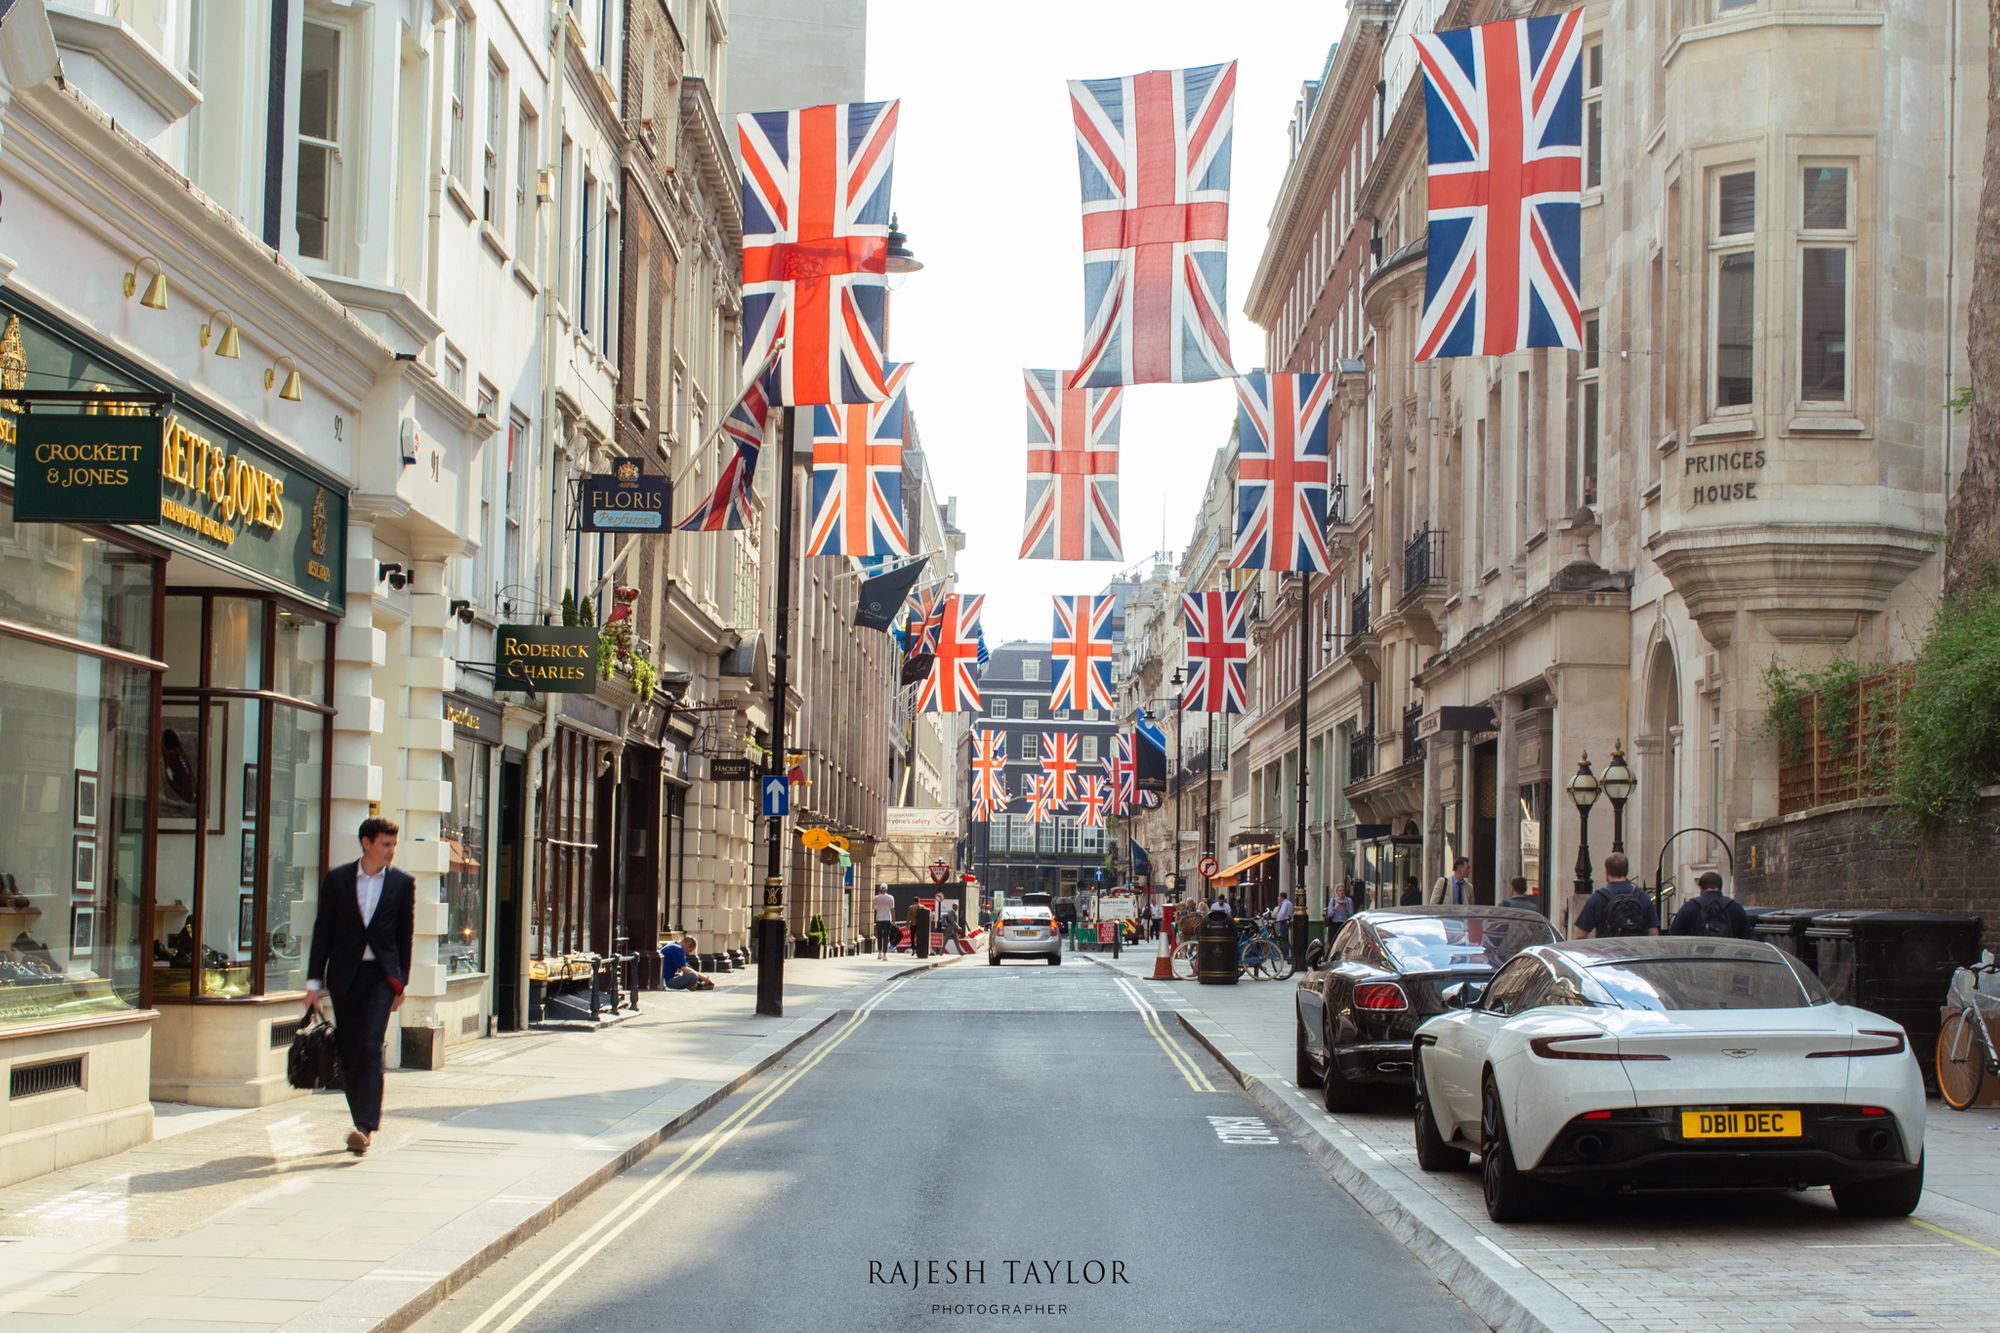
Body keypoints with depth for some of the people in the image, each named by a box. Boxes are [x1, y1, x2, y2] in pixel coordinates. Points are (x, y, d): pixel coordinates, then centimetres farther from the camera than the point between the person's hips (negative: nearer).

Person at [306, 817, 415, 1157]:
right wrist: (314, 981, 1)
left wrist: (401, 983, 6)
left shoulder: (402, 883, 4)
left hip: (381, 975, -2)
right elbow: (323, 931, 5)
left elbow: (405, 934, 8)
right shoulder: (336, 880, 4)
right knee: (347, 1052, 5)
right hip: (344, 975, 2)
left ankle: (366, 1127, -20)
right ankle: (364, 1122, 18)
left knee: (369, 1048, -15)